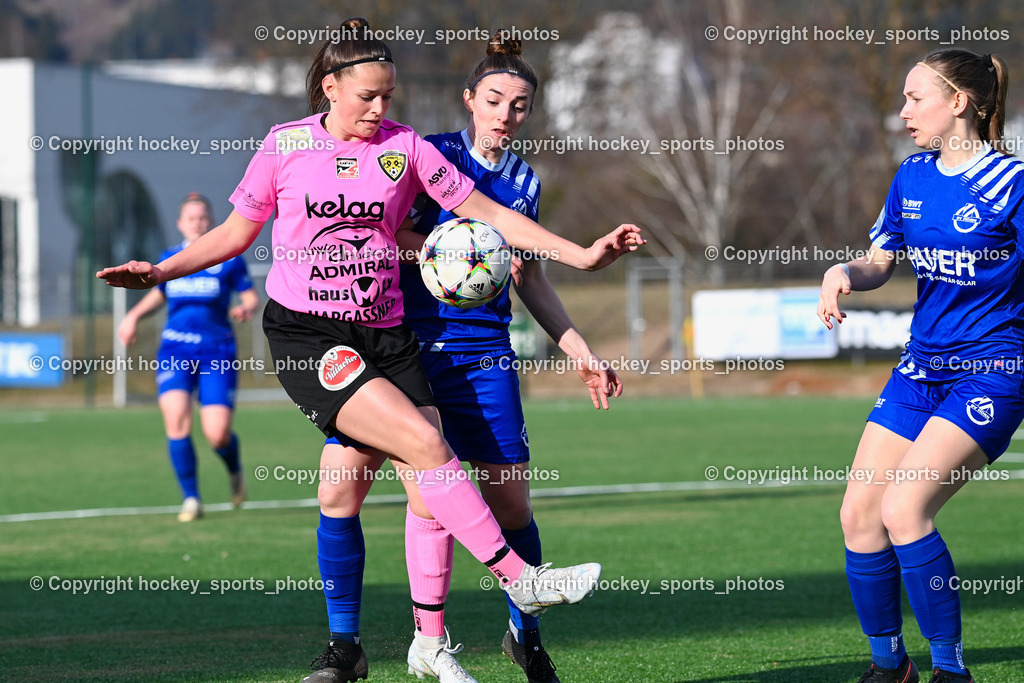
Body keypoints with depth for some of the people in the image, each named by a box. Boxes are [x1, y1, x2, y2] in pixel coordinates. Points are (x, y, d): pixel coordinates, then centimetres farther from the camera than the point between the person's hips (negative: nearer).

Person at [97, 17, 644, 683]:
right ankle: (518, 578, -18)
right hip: (304, 334, -3)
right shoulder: (286, 145, 2)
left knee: (343, 492, -7)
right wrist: (160, 271, 1)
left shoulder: (404, 146, 5)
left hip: (383, 336, 3)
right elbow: (234, 233, 12)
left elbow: (489, 213, 5)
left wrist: (582, 254, 0)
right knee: (425, 441, -20)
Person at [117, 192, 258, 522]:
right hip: (175, 351, 2)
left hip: (217, 352, -2)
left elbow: (251, 297, 5)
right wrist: (134, 315, 12)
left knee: (218, 435, -12)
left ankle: (235, 469, 26)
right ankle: (191, 498, -6)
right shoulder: (169, 259, 10)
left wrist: (245, 309, -17)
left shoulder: (229, 259, 2)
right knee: (176, 419, -19)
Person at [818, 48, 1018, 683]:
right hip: (922, 369, 7)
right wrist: (845, 273, -4)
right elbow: (881, 261, 17)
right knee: (860, 512, 1)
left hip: (991, 374, -7)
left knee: (904, 509, -21)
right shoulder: (912, 177, 8)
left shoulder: (1010, 182, -12)